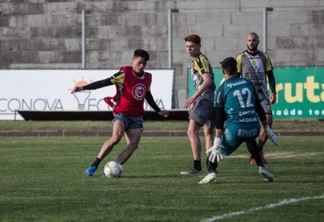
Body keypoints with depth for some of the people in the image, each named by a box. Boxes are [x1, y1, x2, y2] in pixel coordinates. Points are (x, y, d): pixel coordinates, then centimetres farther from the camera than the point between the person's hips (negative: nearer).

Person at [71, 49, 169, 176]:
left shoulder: (147, 77, 11)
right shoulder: (125, 74, -8)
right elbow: (105, 82, -12)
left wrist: (159, 111, 37)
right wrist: (83, 88, -20)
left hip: (137, 117, 6)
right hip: (122, 113, -6)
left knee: (133, 144, -13)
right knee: (116, 137, -29)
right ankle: (95, 165, -18)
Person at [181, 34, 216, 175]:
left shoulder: (200, 60, -8)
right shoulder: (197, 61, 23)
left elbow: (207, 80, -21)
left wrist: (193, 98, -25)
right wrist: (194, 103, 32)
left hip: (206, 98, -11)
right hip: (212, 99, 11)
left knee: (192, 131, -14)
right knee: (209, 133, 16)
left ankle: (197, 166, -18)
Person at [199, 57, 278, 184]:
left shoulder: (222, 89, 0)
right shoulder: (248, 83, 13)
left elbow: (220, 118, -4)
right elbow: (259, 108, 17)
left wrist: (217, 142, -6)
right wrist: (267, 129, 24)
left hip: (236, 128, -4)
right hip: (254, 128, 4)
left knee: (214, 150, 13)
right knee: (250, 139, 39)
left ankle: (211, 172, -15)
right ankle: (261, 168, 24)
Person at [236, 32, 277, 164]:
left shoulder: (264, 57, 12)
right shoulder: (241, 58, 4)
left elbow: (270, 75, 14)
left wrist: (273, 92, 5)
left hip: (262, 94, 3)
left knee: (268, 120, -10)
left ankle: (259, 150, 7)